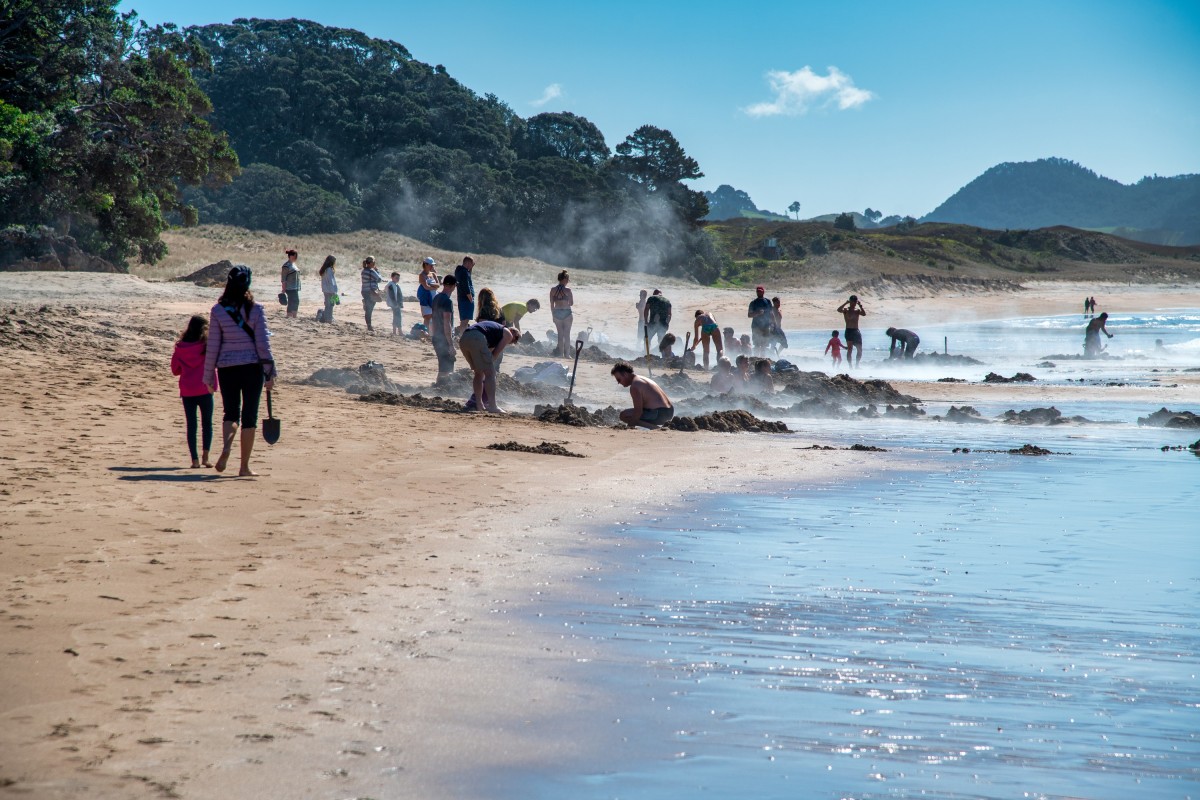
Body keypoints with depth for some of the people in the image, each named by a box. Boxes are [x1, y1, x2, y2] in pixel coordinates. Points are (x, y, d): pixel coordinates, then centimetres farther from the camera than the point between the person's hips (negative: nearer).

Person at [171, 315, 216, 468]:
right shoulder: (207, 345, -7)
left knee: (191, 425, 6)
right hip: (204, 390, -2)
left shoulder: (180, 347, 2)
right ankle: (205, 456, -5)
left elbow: (175, 370, 8)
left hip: (186, 391, 2)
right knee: (207, 423, 9)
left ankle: (195, 459, 0)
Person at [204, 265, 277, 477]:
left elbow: (213, 346, 0)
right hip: (252, 367, -1)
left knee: (231, 412, 15)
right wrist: (270, 372, -1)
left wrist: (208, 376, 7)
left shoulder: (218, 310, -2)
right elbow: (263, 343, -7)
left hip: (227, 369, 1)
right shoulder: (256, 309, -5)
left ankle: (226, 448, -14)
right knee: (249, 416, 8)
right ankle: (244, 466, 9)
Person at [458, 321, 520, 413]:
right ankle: (492, 406, -5)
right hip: (477, 339, -8)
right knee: (490, 373, -1)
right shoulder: (508, 334, 17)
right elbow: (496, 353, 9)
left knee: (479, 373, 21)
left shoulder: (495, 327, 39)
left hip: (463, 339, 8)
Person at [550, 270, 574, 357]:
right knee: (567, 334, 6)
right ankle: (567, 353, 7)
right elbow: (571, 303, -6)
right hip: (567, 313, -3)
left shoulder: (553, 290, -1)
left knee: (560, 334, 13)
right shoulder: (568, 290, -11)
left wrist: (553, 315, 11)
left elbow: (552, 304, 2)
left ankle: (560, 353, 14)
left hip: (557, 313, 3)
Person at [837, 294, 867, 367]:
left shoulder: (857, 310, 10)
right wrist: (846, 303, -18)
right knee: (850, 349, -12)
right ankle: (850, 366, -14)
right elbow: (839, 310, -20)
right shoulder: (846, 310, 0)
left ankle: (857, 365, 16)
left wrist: (860, 305, -11)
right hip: (849, 331, -4)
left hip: (856, 331, 4)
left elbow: (864, 314, -9)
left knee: (860, 350, 4)